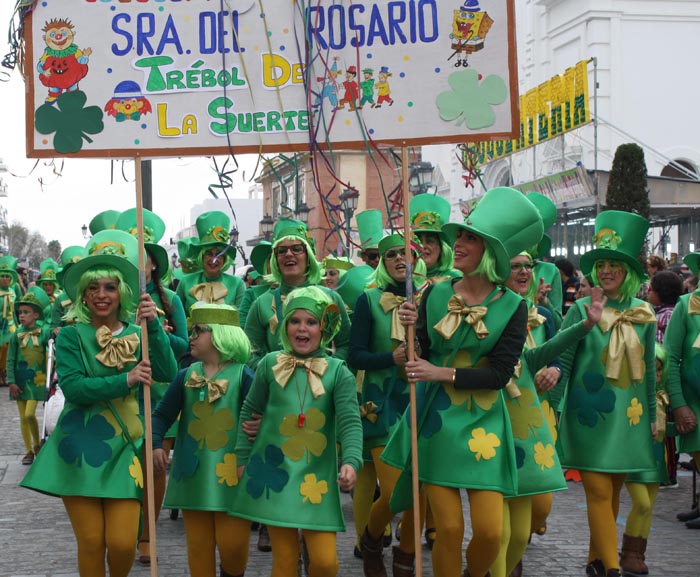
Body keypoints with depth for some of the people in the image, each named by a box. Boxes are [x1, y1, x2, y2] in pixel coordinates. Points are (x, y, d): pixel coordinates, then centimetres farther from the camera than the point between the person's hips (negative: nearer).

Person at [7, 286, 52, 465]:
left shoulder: (44, 331, -5)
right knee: (23, 417, 6)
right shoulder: (17, 335, -1)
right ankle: (29, 451, 17)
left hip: (36, 379, -2)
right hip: (20, 379, 3)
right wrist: (11, 382, -5)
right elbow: (10, 360, 1)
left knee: (29, 415, -12)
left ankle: (37, 444, 11)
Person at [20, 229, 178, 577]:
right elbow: (72, 387, -12)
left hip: (124, 449, 1)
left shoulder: (136, 334, 7)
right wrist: (125, 381, -21)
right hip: (80, 449, -1)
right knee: (91, 543, 0)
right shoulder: (71, 336, 1)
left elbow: (168, 373, -8)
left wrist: (153, 325, -18)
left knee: (122, 544, -5)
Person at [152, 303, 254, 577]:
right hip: (194, 474, 4)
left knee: (232, 544, -5)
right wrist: (156, 444, -13)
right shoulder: (186, 376, 5)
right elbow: (162, 414, 3)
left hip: (231, 474, -4)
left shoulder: (243, 376, -6)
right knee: (198, 546, 9)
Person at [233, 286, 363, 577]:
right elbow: (251, 411, 11)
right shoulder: (270, 364, 2)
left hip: (318, 477, -1)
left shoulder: (338, 372, -2)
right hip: (275, 473, 1)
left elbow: (350, 421, -11)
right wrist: (243, 457, 9)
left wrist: (351, 461, -26)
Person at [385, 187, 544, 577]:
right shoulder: (435, 295, 3)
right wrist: (414, 328, -12)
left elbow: (500, 374, -9)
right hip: (436, 420, 1)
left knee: (490, 531, -4)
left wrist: (444, 374, -15)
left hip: (482, 424, -1)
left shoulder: (511, 307, -5)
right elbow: (422, 355, 7)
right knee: (449, 528, -2)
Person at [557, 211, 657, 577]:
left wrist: (652, 415, 13)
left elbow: (647, 369, 12)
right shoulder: (582, 310, -5)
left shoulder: (643, 315, 5)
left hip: (629, 417, 4)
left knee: (613, 491, 10)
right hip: (590, 415, -4)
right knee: (599, 491, -7)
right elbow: (561, 361, -4)